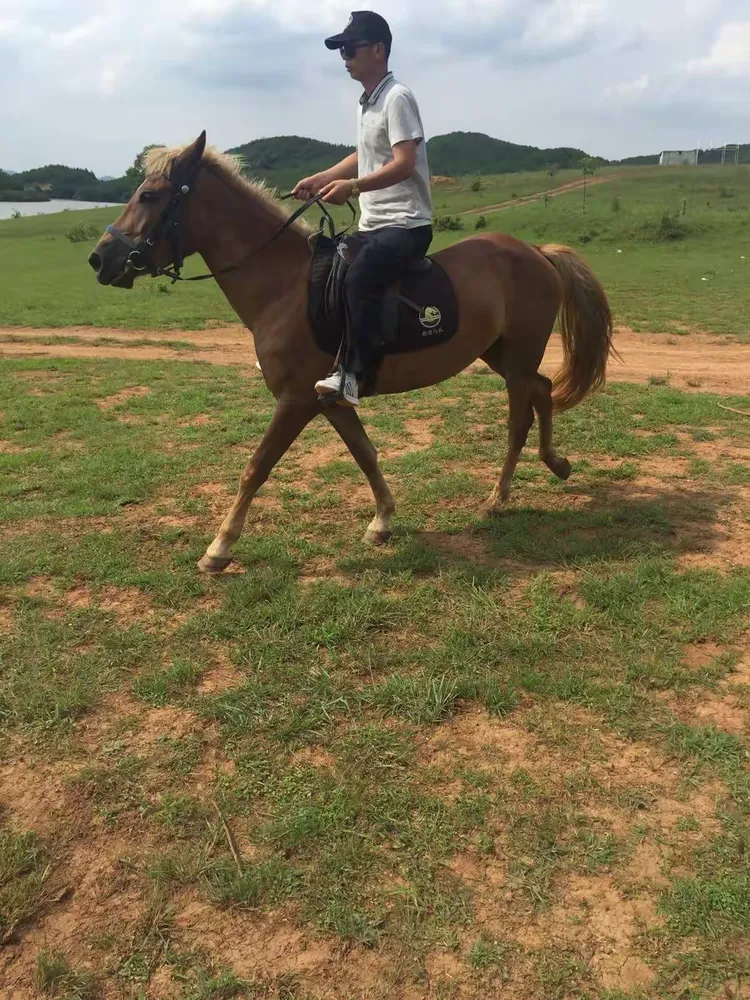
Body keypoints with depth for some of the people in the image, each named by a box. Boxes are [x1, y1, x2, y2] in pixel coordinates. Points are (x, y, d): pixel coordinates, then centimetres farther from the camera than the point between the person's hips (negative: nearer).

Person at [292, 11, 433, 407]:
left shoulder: (397, 98, -11)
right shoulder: (366, 102, 16)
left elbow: (404, 164, -22)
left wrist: (353, 187, -31)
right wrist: (319, 178, 16)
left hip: (406, 224, -10)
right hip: (373, 224, 10)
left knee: (358, 280, -33)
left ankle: (350, 375, -34)